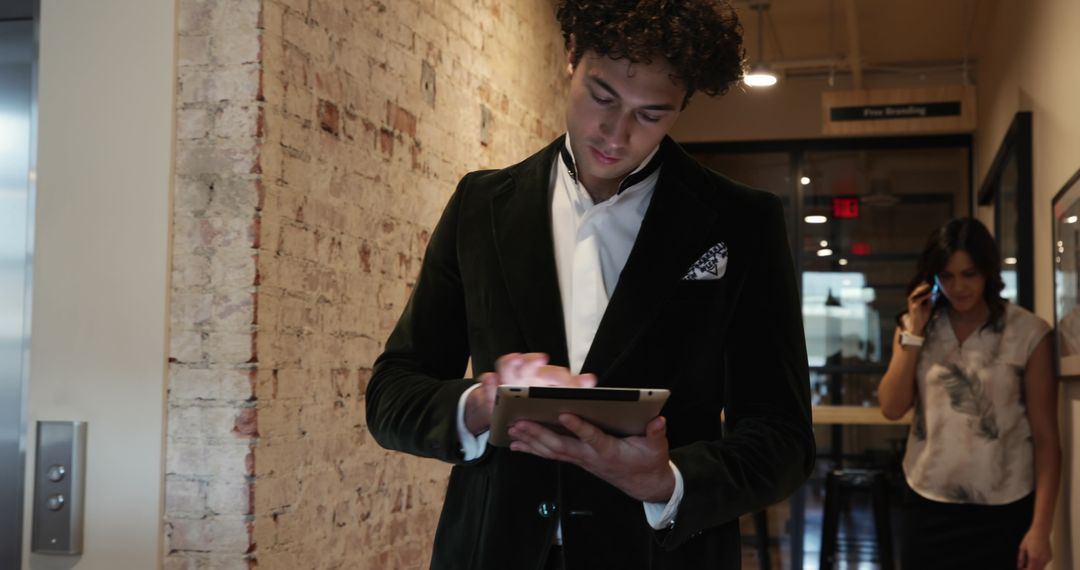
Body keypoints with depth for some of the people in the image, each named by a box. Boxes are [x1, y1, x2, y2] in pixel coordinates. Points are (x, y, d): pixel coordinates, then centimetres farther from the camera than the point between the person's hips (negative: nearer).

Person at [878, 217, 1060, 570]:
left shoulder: (1028, 333, -6)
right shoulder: (915, 327, 6)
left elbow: (1045, 438, -5)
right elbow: (892, 408, -3)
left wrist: (1041, 526, -9)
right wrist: (913, 333, -8)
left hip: (1003, 512, -2)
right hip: (929, 507, 3)